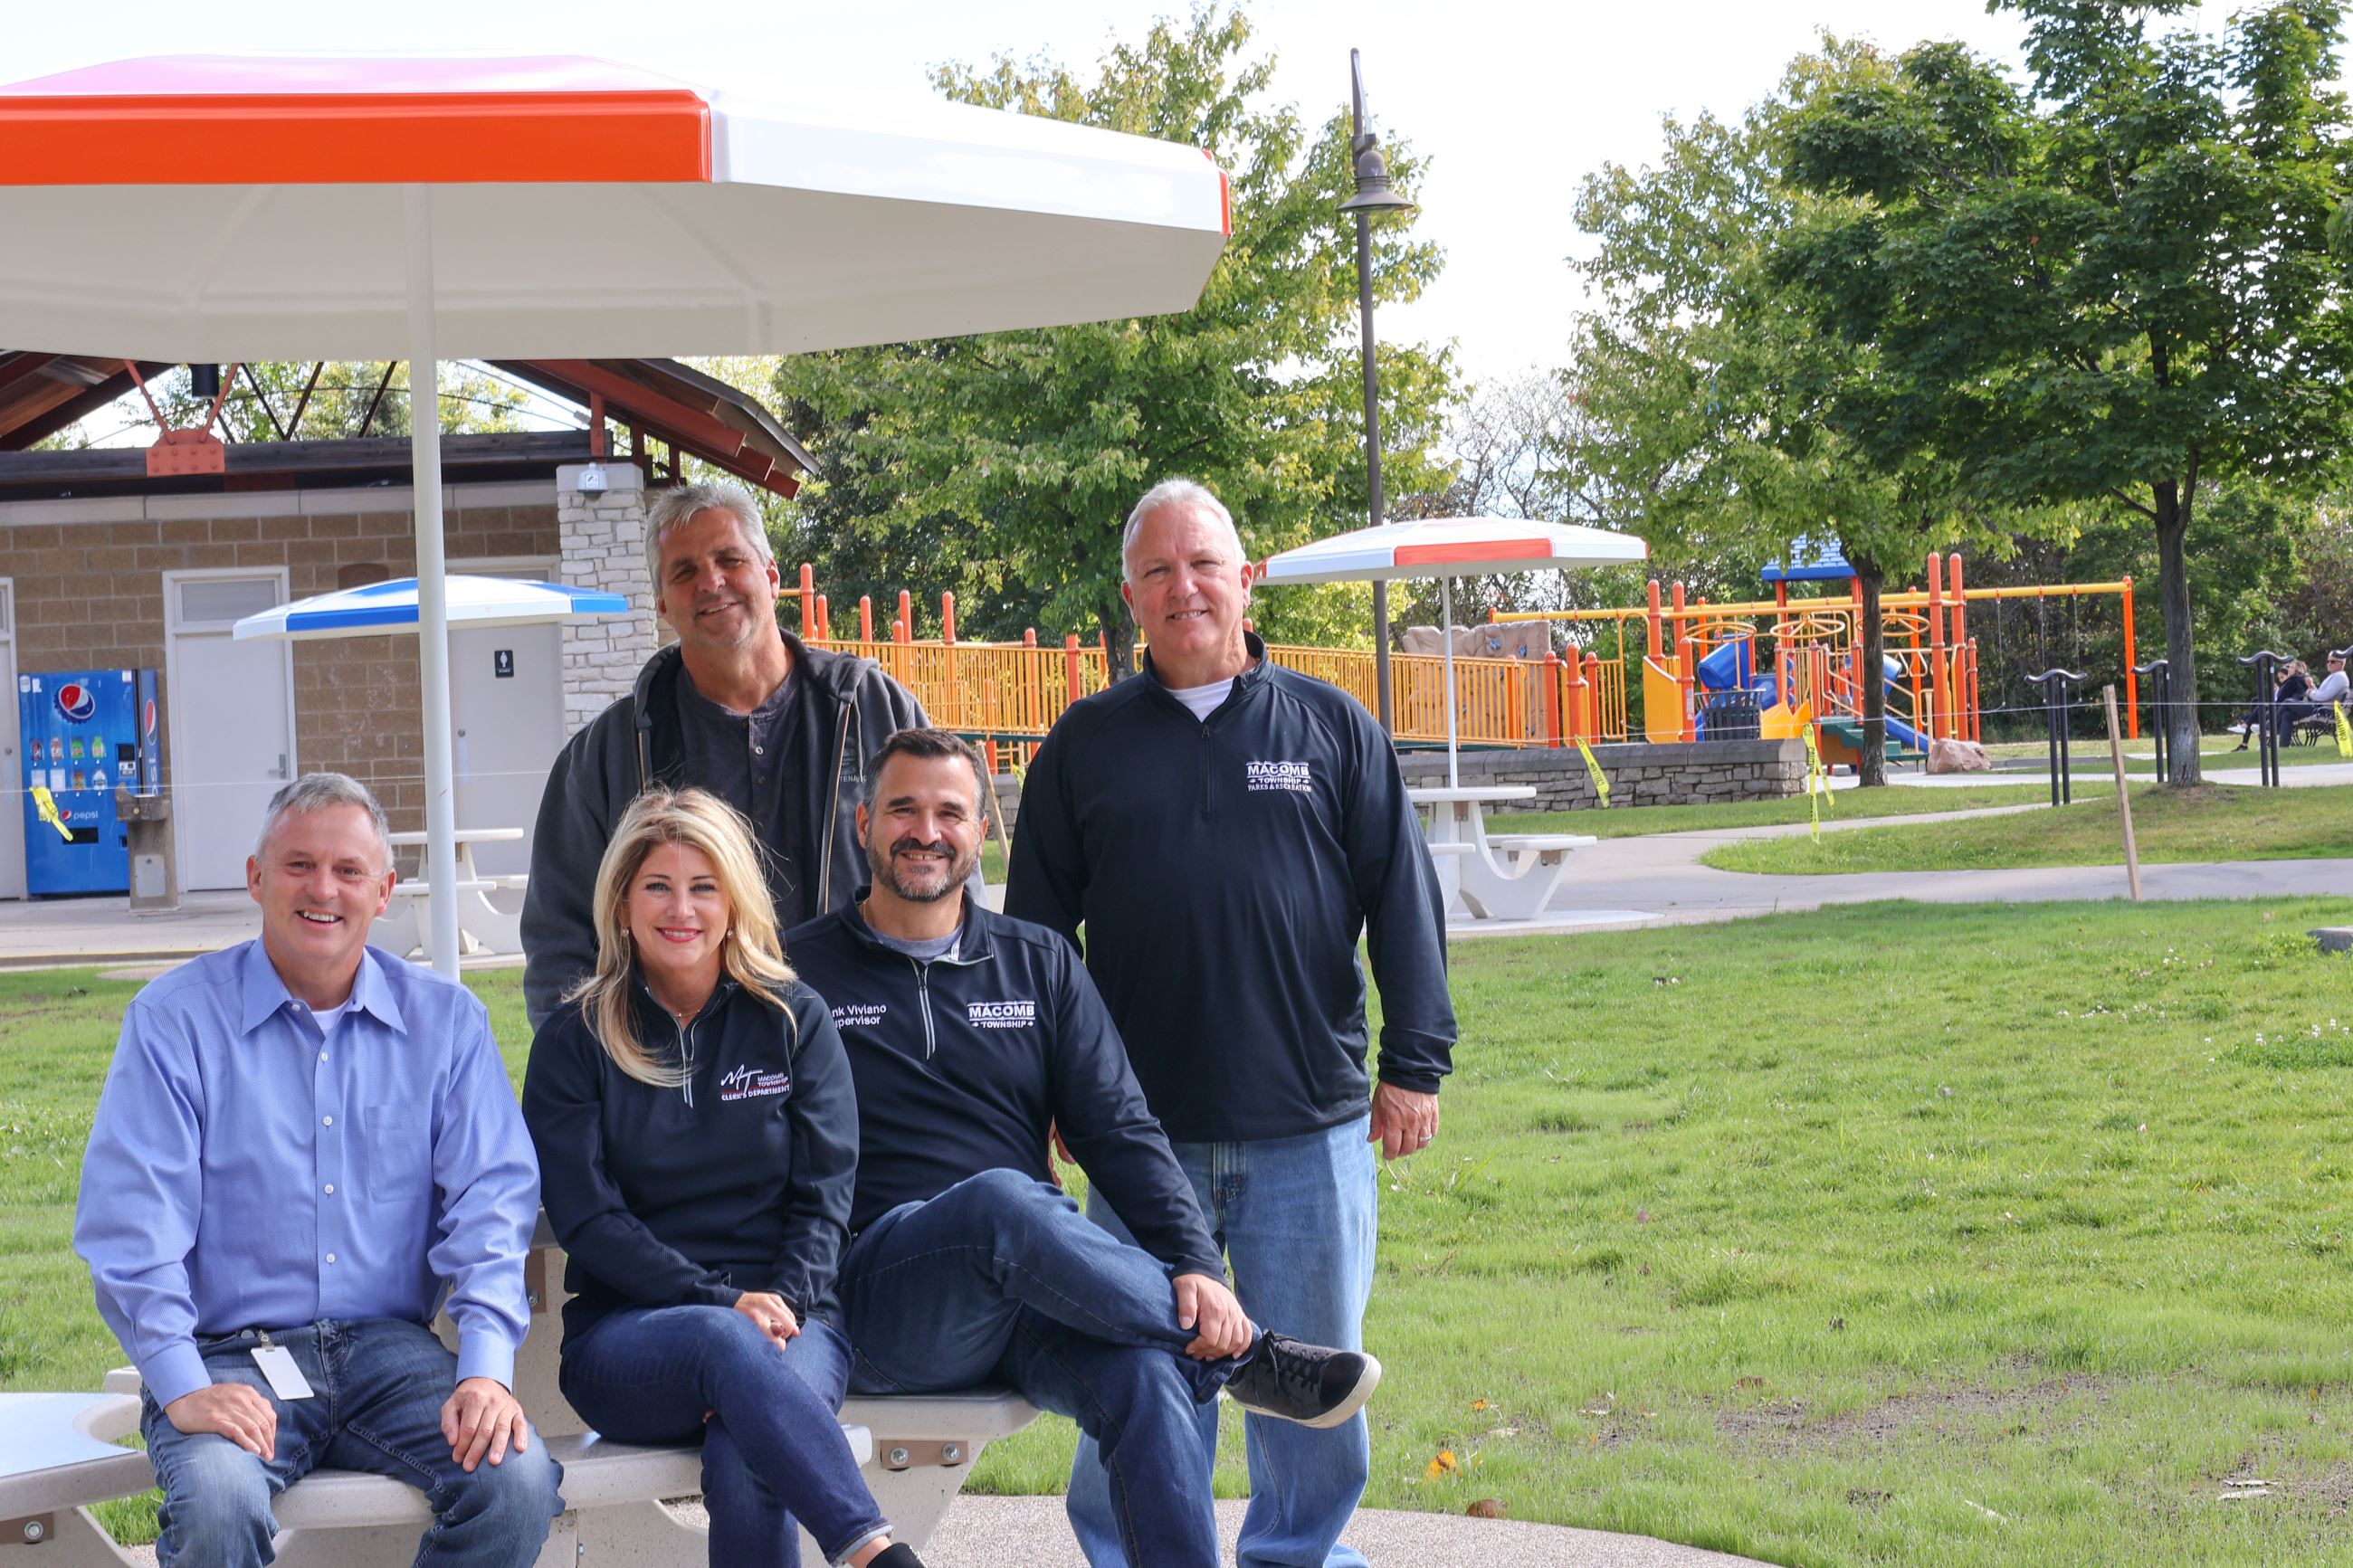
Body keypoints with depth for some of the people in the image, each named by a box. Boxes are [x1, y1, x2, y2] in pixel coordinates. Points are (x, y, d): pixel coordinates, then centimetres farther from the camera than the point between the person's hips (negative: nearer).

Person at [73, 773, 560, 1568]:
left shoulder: (445, 1019, 9)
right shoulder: (175, 1019, 1)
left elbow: (491, 1197, 1)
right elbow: (131, 1225, -6)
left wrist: (485, 1369, -14)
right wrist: (183, 1386, -20)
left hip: (388, 1349, 3)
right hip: (228, 1358, -2)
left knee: (517, 1478, -25)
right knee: (219, 1501, -34)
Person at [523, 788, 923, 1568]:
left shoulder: (793, 1020, 11)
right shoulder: (575, 1041, 7)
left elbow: (823, 1195, 5)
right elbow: (585, 1216, -2)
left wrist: (779, 1307, -14)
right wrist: (722, 1305, -15)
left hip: (787, 1322, 1)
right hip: (626, 1331, -1)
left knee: (744, 1463, -36)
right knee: (725, 1343, -39)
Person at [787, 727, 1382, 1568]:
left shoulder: (1039, 965, 16)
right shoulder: (801, 972, 8)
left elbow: (1121, 1135, 8)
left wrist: (1197, 1268, -11)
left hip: (1039, 1285, 3)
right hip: (880, 1293, -3)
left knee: (1146, 1372, -29)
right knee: (1002, 1201, -35)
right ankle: (1243, 1355, -21)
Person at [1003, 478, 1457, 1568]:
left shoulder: (1334, 729, 7)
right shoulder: (1086, 745, 8)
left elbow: (1404, 904, 6)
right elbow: (1033, 926, 11)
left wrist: (1414, 1065, 1)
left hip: (1313, 1129, 0)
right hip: (1143, 1131, 0)